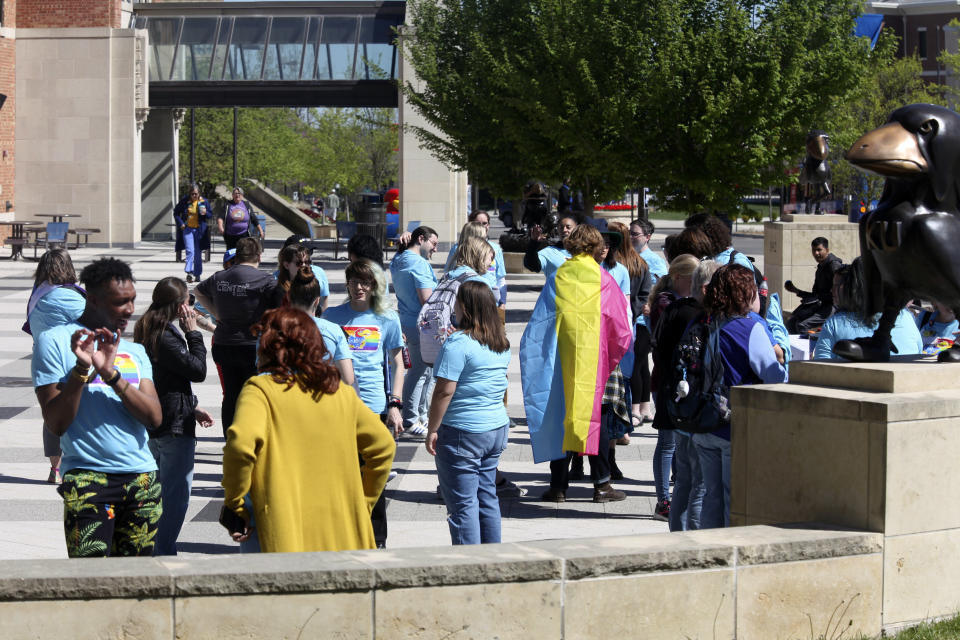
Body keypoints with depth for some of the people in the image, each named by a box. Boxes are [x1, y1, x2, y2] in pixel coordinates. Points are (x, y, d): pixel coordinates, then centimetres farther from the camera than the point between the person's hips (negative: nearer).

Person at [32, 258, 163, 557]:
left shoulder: (134, 351, 17)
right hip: (87, 475, -5)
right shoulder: (55, 341, 1)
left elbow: (155, 418, 2)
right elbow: (56, 423, -5)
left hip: (142, 476, 5)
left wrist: (111, 374, -10)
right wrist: (82, 368, -16)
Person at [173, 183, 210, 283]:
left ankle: (197, 274, 18)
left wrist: (205, 213, -15)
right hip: (187, 229, -1)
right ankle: (189, 272, -18)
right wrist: (180, 223, -3)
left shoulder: (204, 202, 0)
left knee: (197, 253, 8)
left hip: (199, 230, 1)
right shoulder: (184, 202, -2)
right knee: (190, 251, -15)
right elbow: (176, 212, 10)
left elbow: (210, 215, 8)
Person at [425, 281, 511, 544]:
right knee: (487, 497, 16)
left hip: (462, 433, -8)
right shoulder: (502, 343, 7)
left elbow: (445, 391, -18)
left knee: (462, 503, -1)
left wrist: (432, 430, -11)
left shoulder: (458, 342, -17)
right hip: (497, 428, 8)